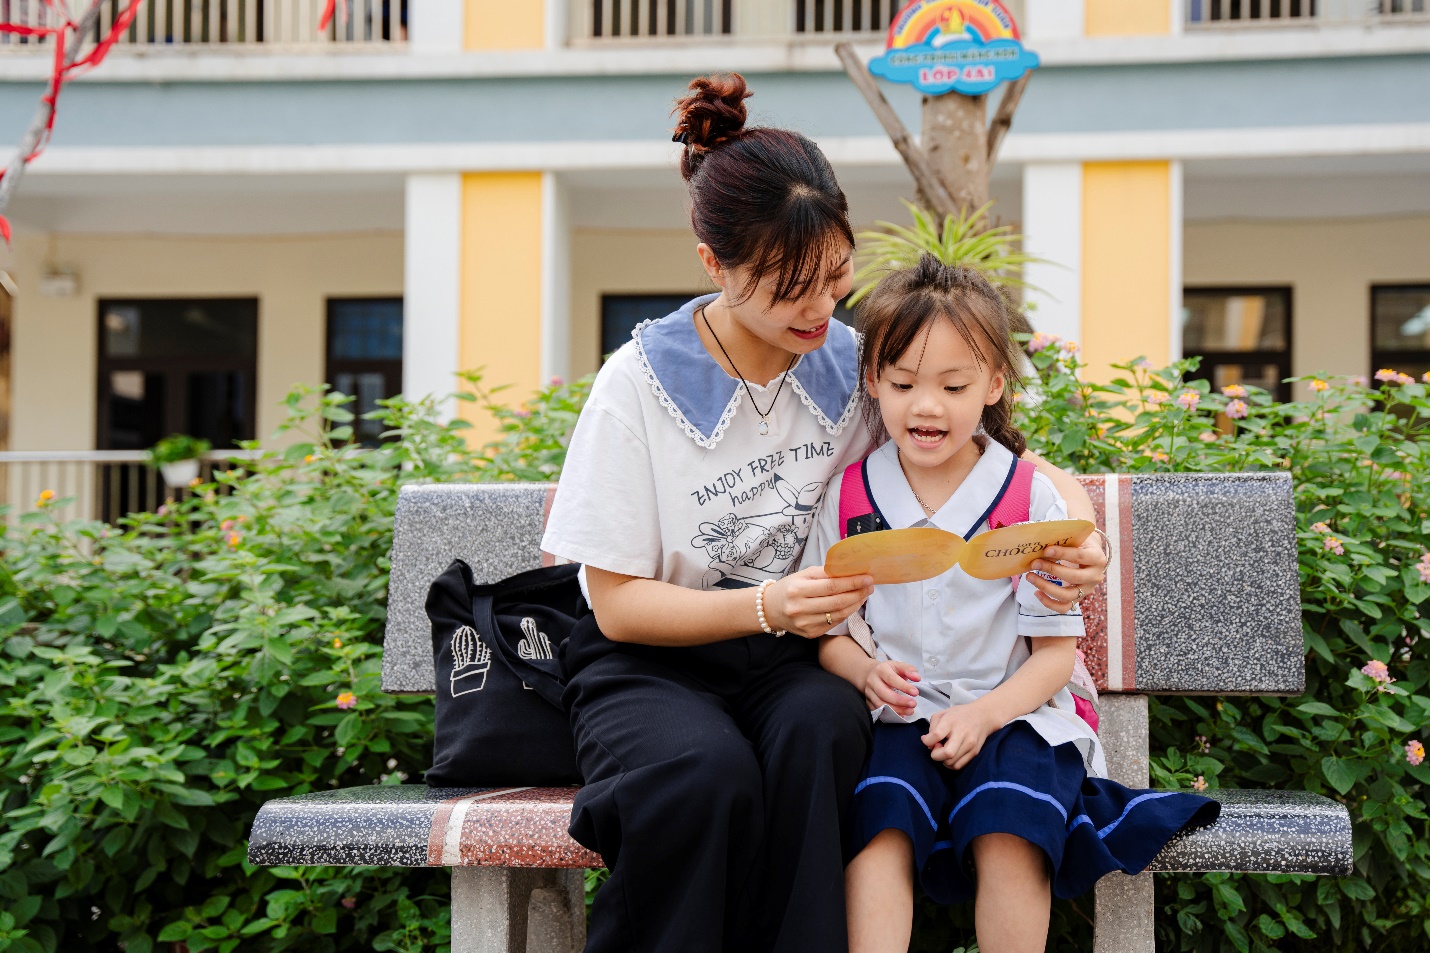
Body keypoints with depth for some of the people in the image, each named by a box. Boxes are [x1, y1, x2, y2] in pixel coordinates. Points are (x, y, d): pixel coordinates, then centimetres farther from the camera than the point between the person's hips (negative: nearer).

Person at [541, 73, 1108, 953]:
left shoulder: (855, 367, 0)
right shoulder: (641, 385, -9)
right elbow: (618, 603, -9)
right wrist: (765, 606, -25)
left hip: (795, 659, 2)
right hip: (654, 660, -2)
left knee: (819, 732, -33)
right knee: (706, 772, -35)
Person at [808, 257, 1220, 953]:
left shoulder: (1029, 497, -1)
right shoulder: (850, 495, 5)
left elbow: (1055, 651, 0)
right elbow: (828, 630, 10)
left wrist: (985, 713, -17)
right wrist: (866, 673, -13)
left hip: (1011, 713, -1)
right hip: (897, 719, 2)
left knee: (1007, 835, -29)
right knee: (879, 824, -30)